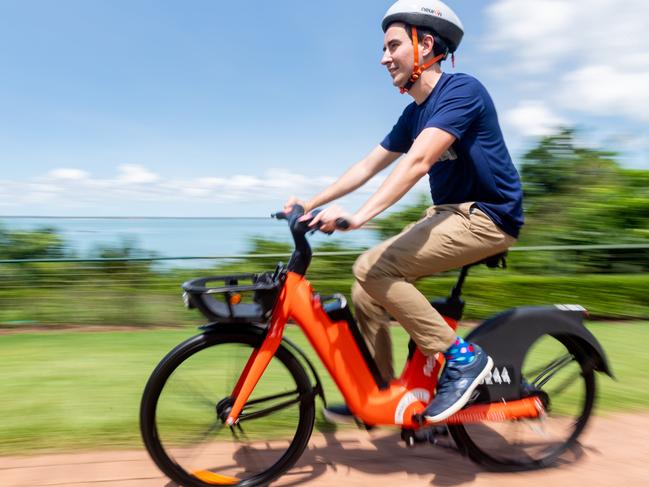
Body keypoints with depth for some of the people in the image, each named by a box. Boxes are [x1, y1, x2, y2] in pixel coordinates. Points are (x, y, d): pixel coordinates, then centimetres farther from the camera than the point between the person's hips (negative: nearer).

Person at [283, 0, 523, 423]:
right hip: (451, 213, 9)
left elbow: (418, 161, -27)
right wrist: (311, 203, 5)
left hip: (486, 216, -8)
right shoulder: (414, 114, 13)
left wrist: (360, 215, -36)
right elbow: (368, 166, 13)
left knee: (373, 268, -22)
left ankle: (462, 357, -11)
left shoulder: (461, 90, -13)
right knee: (367, 291, 0)